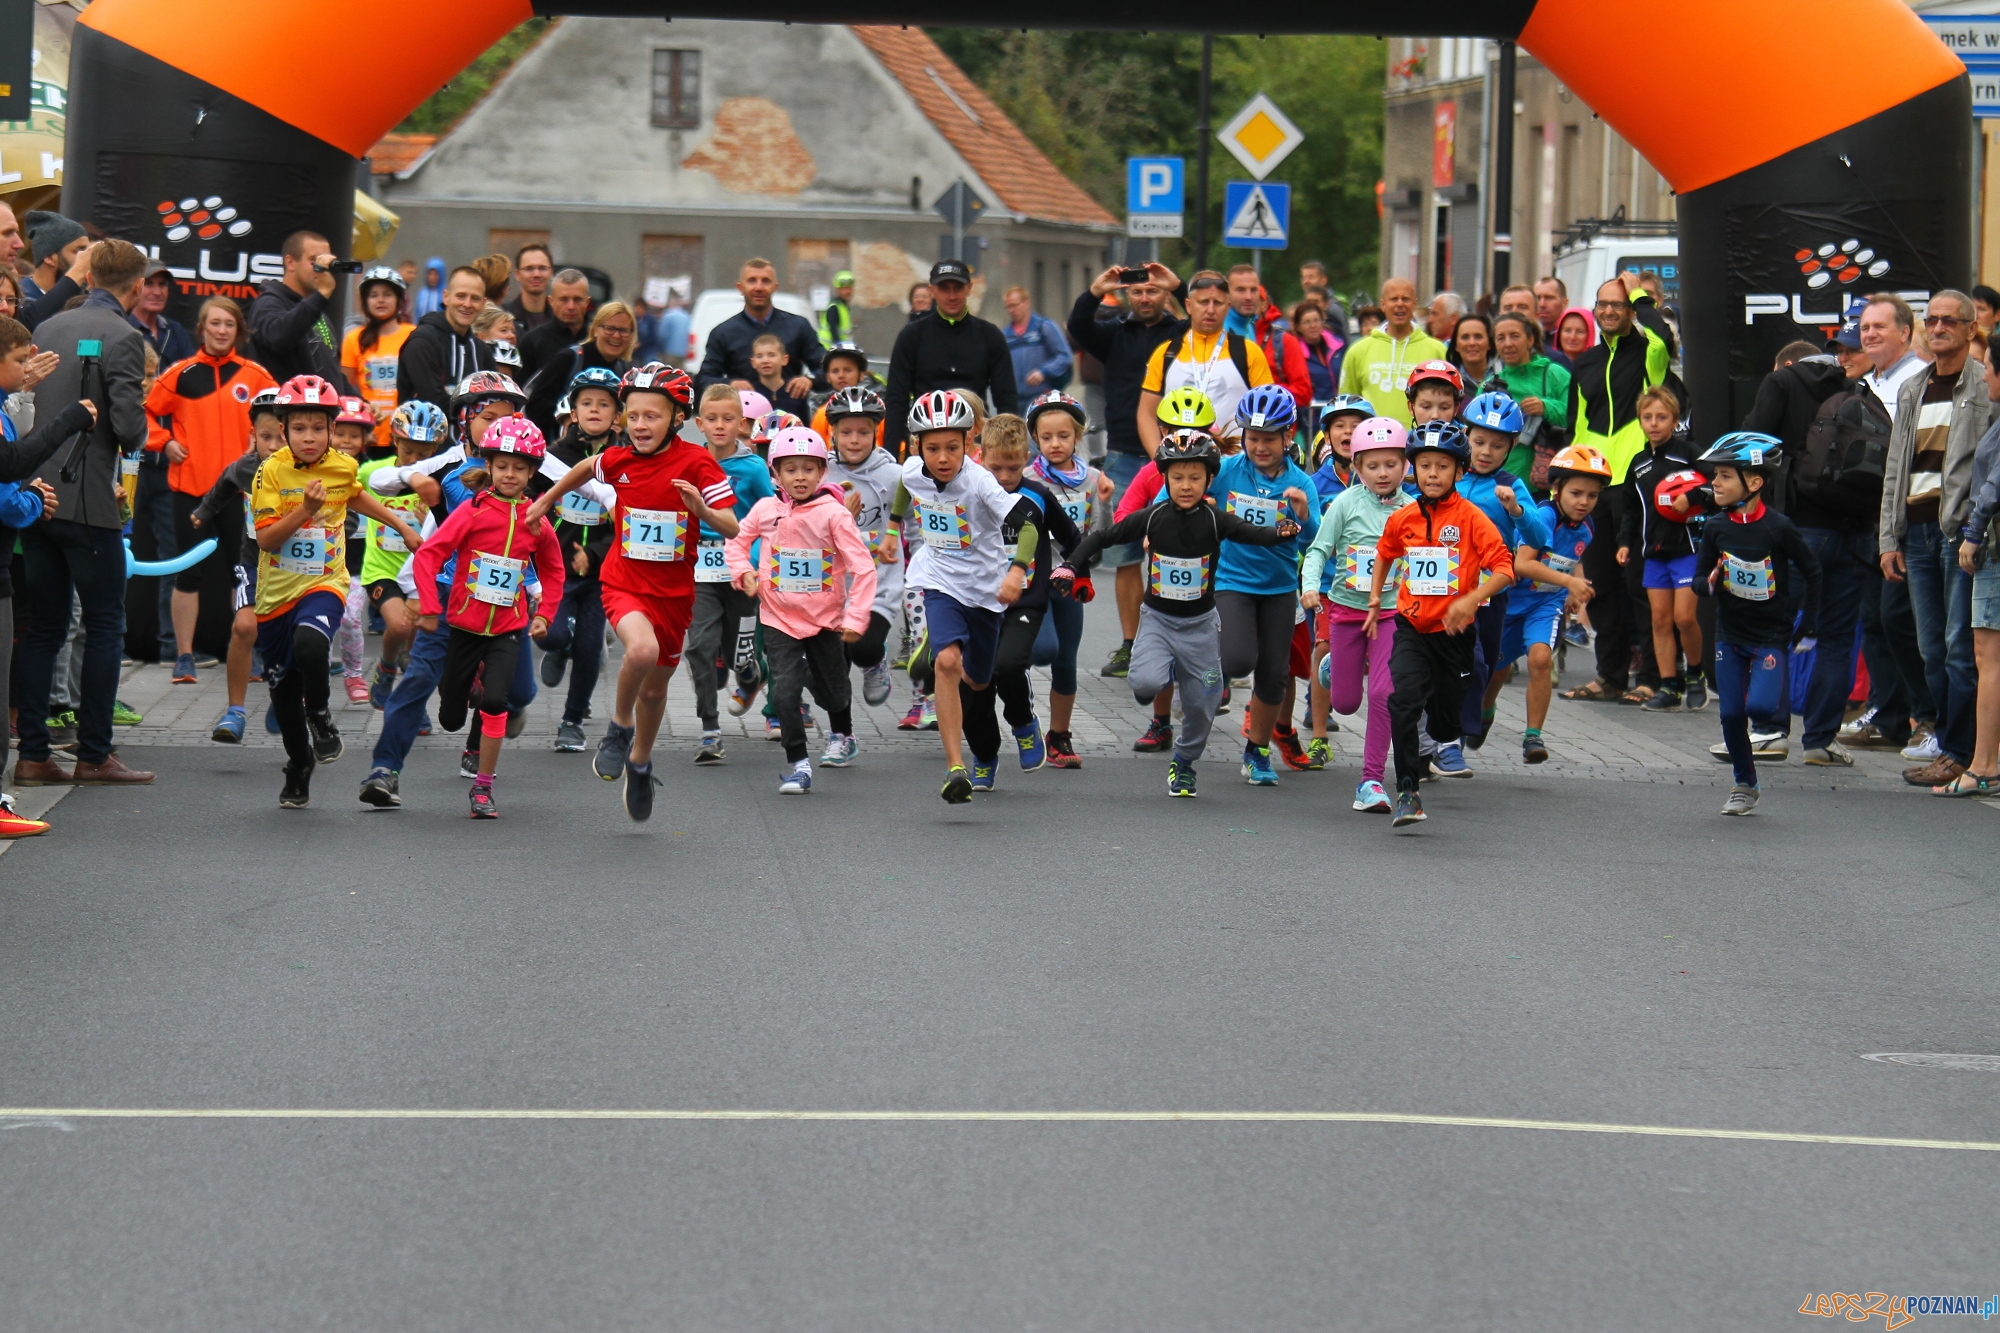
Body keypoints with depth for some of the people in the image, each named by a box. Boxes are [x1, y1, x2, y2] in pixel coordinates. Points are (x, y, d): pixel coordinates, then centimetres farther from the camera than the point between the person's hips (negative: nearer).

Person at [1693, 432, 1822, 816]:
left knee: (1759, 705, -21)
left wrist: (1808, 627, 1)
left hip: (1771, 636, -3)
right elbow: (1699, 579, 6)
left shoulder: (1777, 527, -12)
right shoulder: (1716, 527, -1)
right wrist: (1709, 584, -19)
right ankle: (1745, 785, 16)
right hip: (1729, 635, 3)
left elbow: (1812, 572, -1)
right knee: (1731, 713, 0)